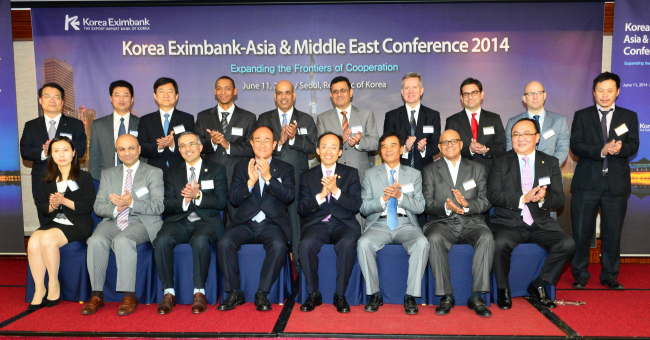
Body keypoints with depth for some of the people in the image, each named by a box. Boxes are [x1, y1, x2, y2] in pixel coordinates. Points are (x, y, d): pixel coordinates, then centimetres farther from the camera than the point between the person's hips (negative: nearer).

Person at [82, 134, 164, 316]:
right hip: (113, 221, 4)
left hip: (142, 222, -4)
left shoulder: (154, 172, 6)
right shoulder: (108, 174, 19)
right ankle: (97, 295, -17)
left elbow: (158, 207, -5)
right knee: (96, 240, -27)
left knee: (122, 240, -34)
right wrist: (116, 208, -11)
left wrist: (131, 203, -19)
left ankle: (130, 296, -27)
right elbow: (98, 207, 11)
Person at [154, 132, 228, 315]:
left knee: (200, 240, -36)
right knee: (161, 240, -29)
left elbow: (221, 202, -2)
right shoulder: (172, 173, 18)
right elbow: (168, 206, 8)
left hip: (206, 221, -2)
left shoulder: (217, 170, 10)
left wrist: (198, 195, -17)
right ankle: (169, 293, -16)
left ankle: (199, 292, -22)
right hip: (179, 222, 3)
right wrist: (184, 200, -13)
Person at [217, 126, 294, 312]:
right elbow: (233, 198, 2)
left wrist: (268, 177, -17)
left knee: (279, 246, -33)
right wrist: (250, 182, -15)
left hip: (272, 224, -1)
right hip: (245, 224, 2)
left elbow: (289, 197, -4)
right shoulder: (241, 168, 16)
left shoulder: (285, 169, 12)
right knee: (224, 243, -26)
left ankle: (262, 293, -15)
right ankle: (234, 292, -9)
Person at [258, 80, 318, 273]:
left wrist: (294, 138, -17)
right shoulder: (264, 119, 11)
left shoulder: (306, 120, 10)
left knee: (298, 224, -1)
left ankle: (300, 269, 10)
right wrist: (278, 143, -16)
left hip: (299, 181, -1)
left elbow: (313, 147, -1)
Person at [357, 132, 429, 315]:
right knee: (363, 243, -31)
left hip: (406, 224, 0)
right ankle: (375, 294, -14)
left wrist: (400, 196, -14)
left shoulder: (414, 174, 14)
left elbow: (420, 207, 3)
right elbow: (364, 208, 5)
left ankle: (411, 296, -19)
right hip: (379, 223, 0)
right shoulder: (370, 174, 13)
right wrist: (383, 199, -14)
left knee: (422, 243, -32)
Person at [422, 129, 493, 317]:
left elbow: (485, 202, 5)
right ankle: (446, 296, -22)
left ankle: (476, 296, -21)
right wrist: (446, 207, -20)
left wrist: (467, 205, -17)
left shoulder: (477, 169, 15)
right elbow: (427, 204, 1)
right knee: (434, 238, -34)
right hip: (442, 223, -1)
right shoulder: (430, 171, 11)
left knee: (487, 237, -31)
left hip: (471, 222, 1)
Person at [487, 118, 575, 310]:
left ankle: (539, 286, 2)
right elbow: (493, 195, -7)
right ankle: (503, 289, -6)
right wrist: (523, 198, -18)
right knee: (501, 243, -33)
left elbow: (559, 199, 5)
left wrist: (543, 198, -18)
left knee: (568, 245, -21)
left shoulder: (551, 163, 11)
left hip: (541, 224, 3)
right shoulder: (500, 162, 5)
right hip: (508, 222, -3)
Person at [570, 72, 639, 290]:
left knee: (612, 233, 7)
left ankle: (610, 276, 23)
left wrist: (620, 148, -23)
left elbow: (633, 147, 0)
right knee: (582, 232, 3)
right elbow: (575, 146, -5)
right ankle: (580, 275, 17)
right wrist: (601, 150, -20)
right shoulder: (582, 116, 8)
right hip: (587, 182, -1)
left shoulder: (629, 117, 12)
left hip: (617, 184, 1)